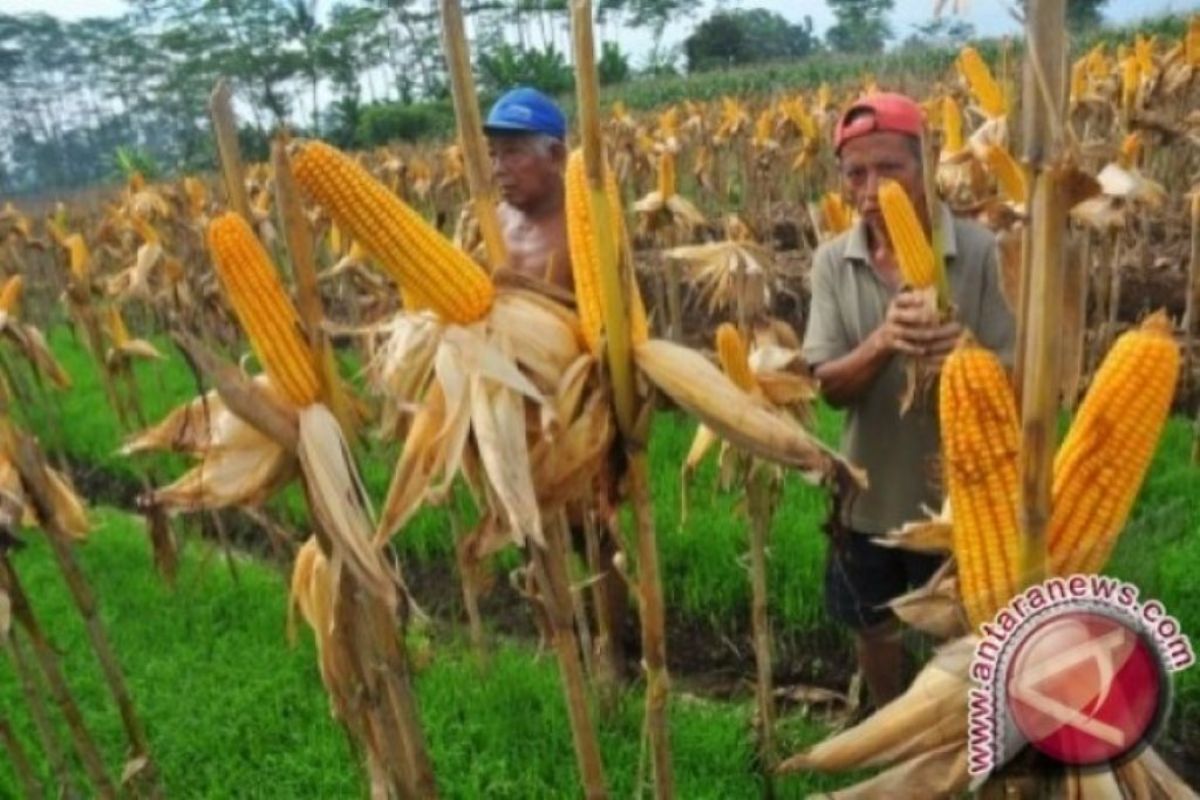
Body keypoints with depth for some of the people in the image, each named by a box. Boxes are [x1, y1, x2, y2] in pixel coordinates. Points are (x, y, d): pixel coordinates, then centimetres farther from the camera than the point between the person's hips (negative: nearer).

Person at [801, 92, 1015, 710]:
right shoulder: (833, 262, -7)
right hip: (870, 494, 3)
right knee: (874, 628, 23)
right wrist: (883, 341, -31)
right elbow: (829, 386, -11)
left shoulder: (979, 252, -14)